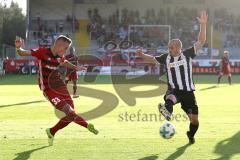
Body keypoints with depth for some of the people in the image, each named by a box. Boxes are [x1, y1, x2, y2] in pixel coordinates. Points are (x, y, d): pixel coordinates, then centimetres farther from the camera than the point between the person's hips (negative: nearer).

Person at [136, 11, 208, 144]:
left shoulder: (187, 55, -2)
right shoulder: (166, 57, 5)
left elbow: (201, 42, -8)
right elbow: (153, 59, 21)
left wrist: (203, 24, -16)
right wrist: (142, 55, 2)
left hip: (188, 92, 0)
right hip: (174, 90, 0)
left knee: (194, 119, 5)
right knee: (170, 98, -40)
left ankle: (191, 135, 37)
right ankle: (167, 111, -74)